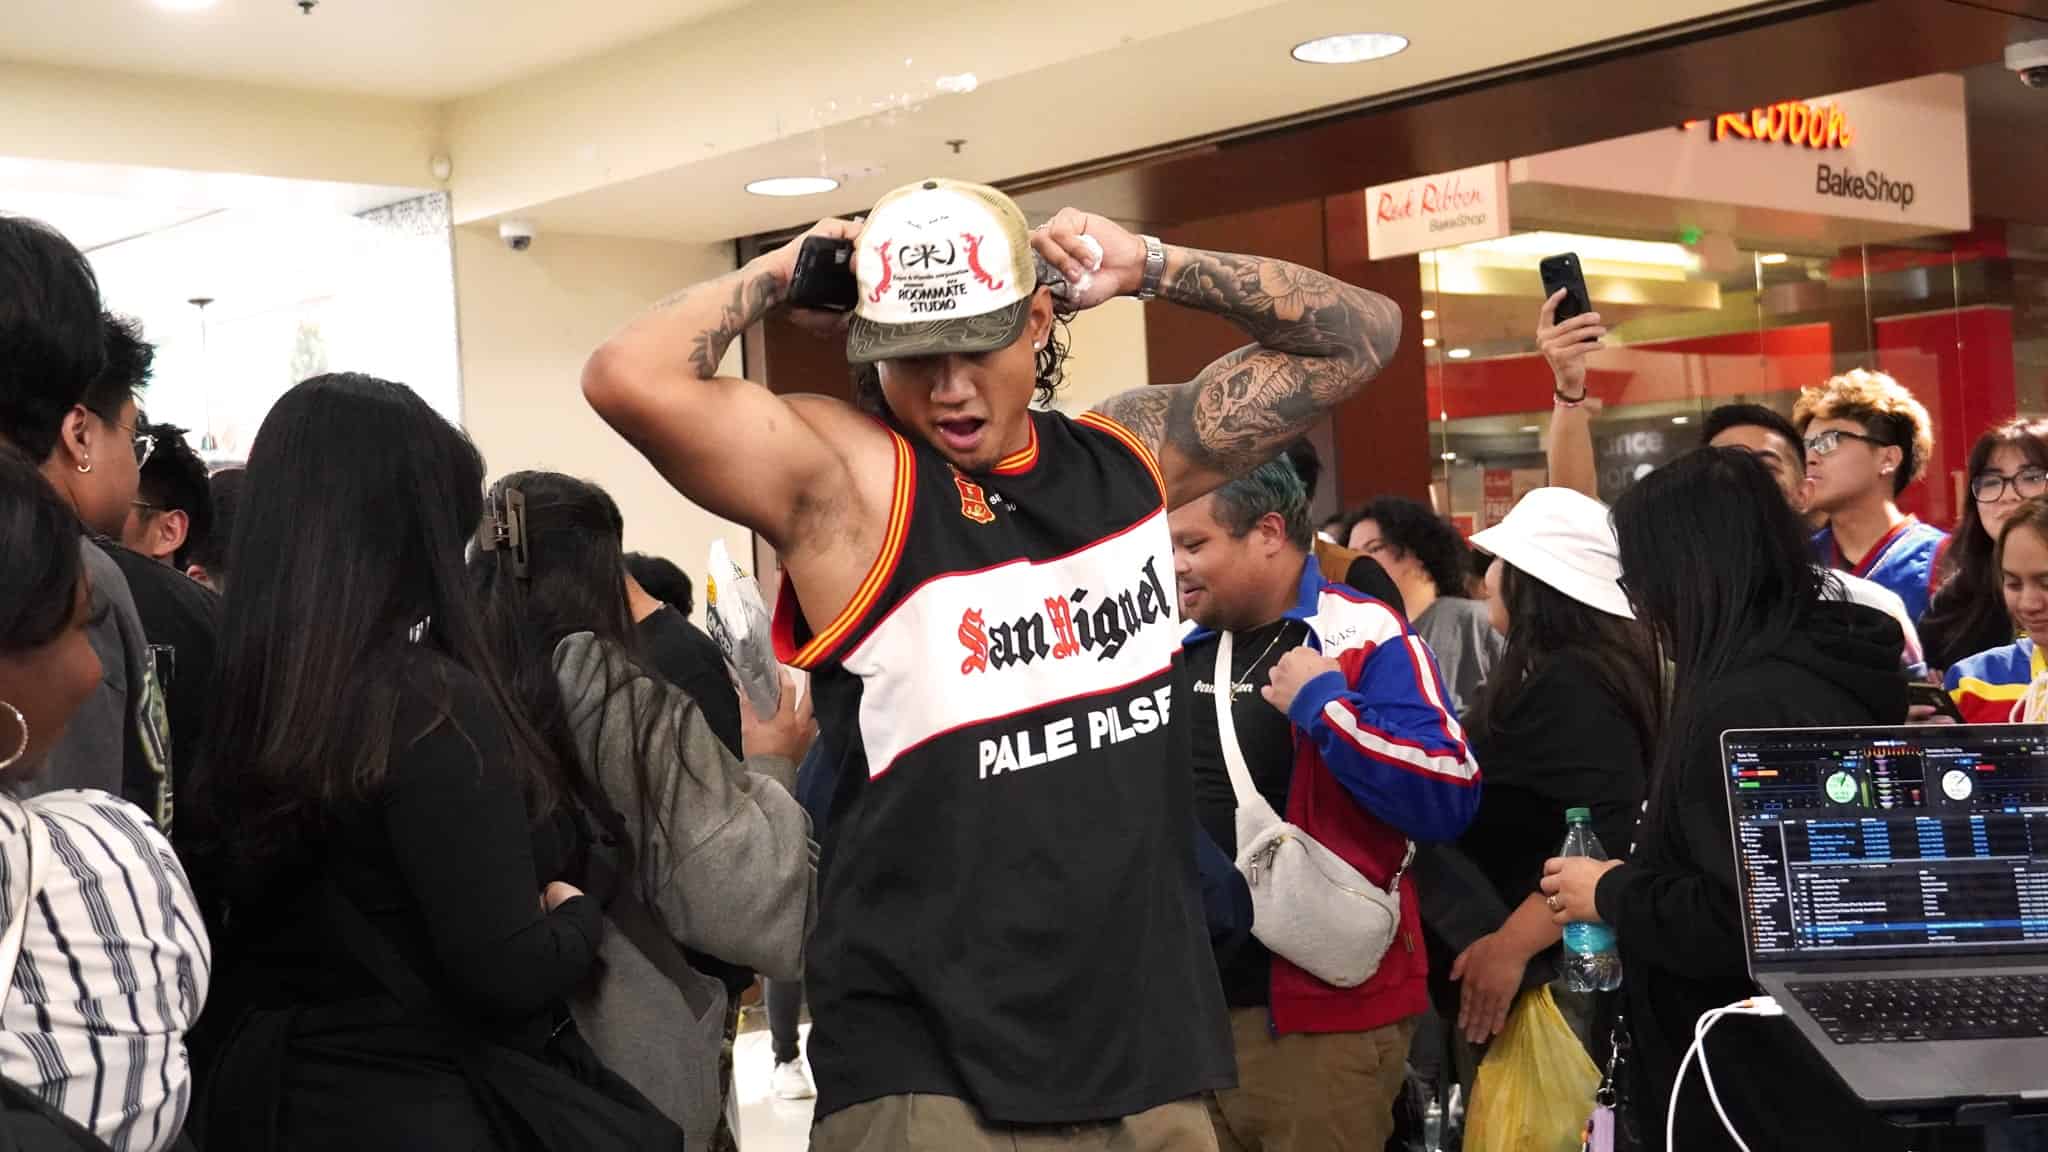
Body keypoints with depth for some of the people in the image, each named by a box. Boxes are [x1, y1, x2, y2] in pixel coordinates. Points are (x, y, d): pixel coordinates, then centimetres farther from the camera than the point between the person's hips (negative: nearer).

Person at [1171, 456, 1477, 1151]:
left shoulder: (1363, 640, -12)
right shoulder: (1182, 646, 10)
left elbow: (1450, 798, -24)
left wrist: (1321, 702, -23)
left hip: (1321, 1004, -7)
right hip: (1190, 994, 7)